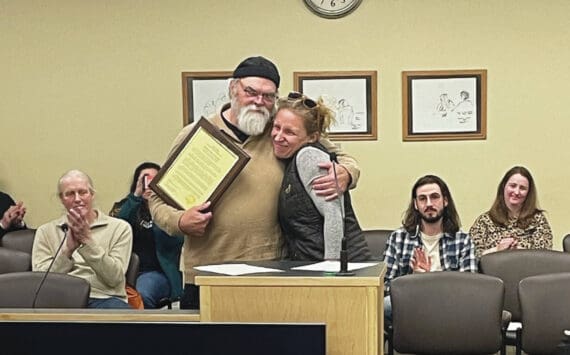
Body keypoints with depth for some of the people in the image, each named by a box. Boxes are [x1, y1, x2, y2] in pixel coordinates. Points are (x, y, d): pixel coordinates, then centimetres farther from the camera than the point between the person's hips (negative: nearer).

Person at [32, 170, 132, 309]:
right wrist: (68, 248, -12)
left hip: (104, 298, 0)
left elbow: (114, 277, -2)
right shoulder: (45, 231, 15)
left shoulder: (120, 227, 9)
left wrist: (88, 240, -11)